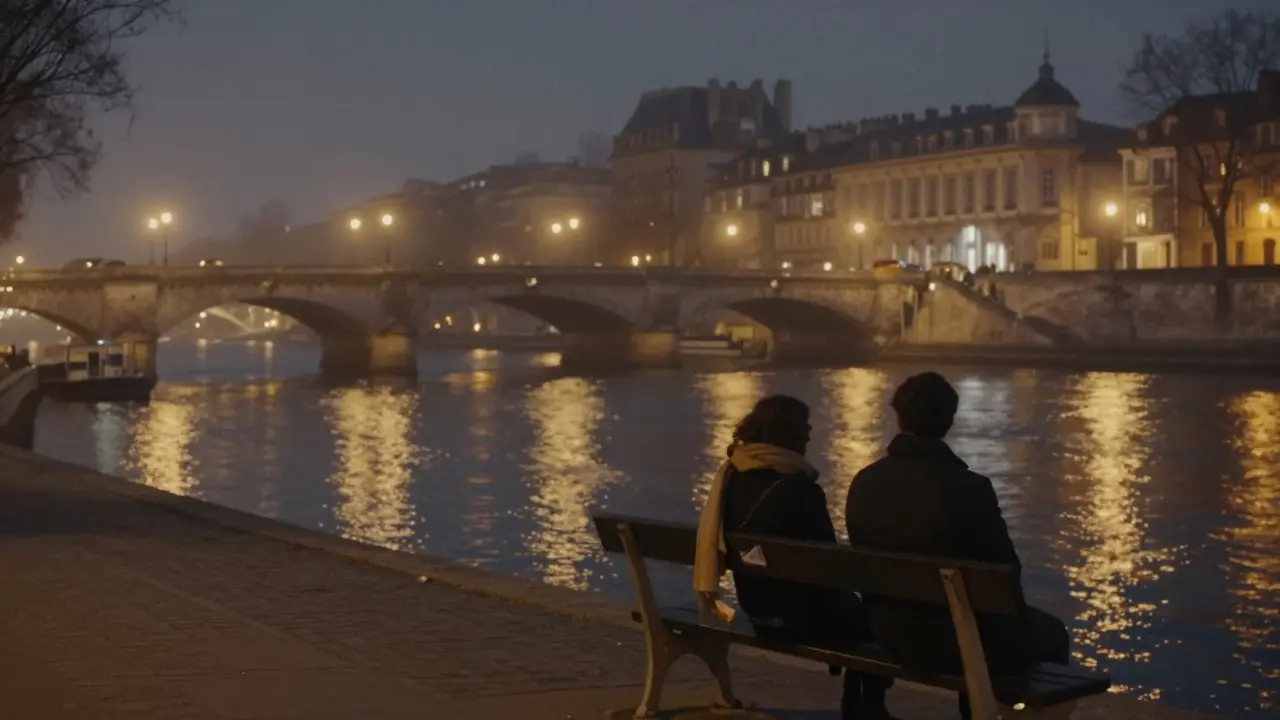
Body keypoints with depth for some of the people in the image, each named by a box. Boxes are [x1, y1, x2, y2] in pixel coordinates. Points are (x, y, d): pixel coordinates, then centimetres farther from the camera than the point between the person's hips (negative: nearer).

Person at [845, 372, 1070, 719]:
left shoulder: (864, 483, -7)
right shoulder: (968, 487, -22)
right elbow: (1004, 568, -11)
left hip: (891, 636, 6)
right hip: (958, 640, -6)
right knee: (1051, 634, 22)